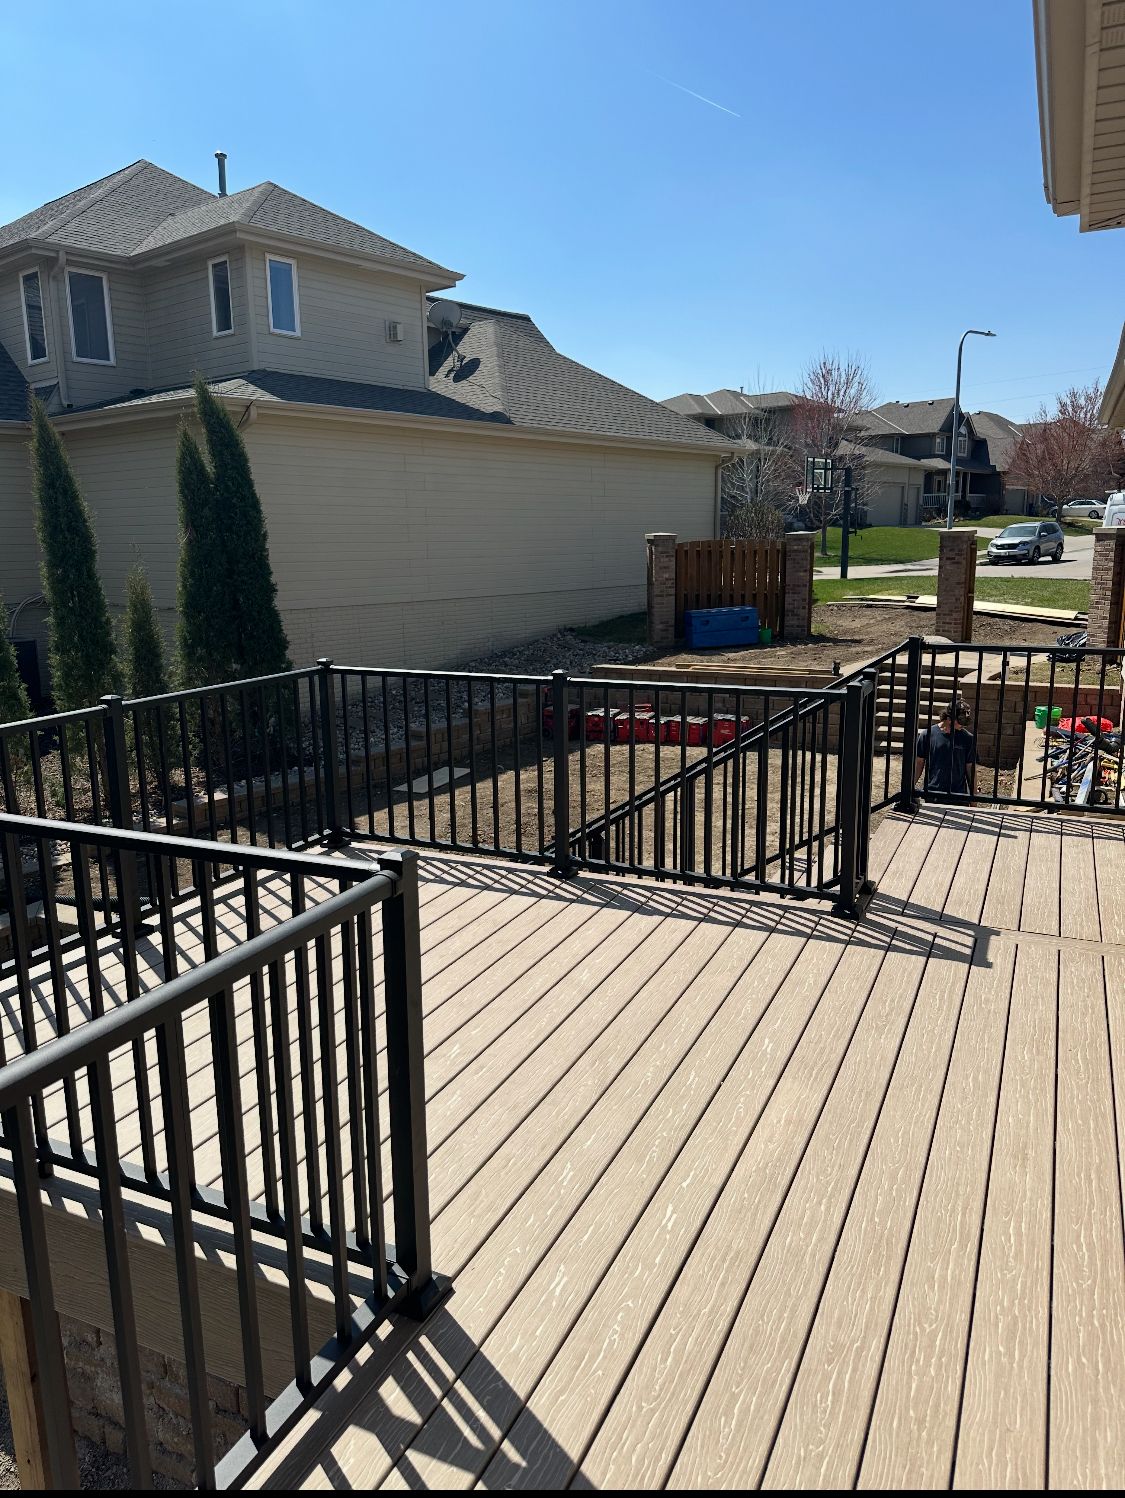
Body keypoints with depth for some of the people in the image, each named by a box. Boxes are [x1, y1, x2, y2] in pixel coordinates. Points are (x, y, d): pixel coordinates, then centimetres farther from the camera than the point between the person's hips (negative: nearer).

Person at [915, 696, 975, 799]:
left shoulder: (967, 738, 2)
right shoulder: (927, 735, -1)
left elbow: (970, 768, 7)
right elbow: (919, 763, 7)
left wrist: (973, 797, 8)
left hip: (958, 795, 0)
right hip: (932, 795, 0)